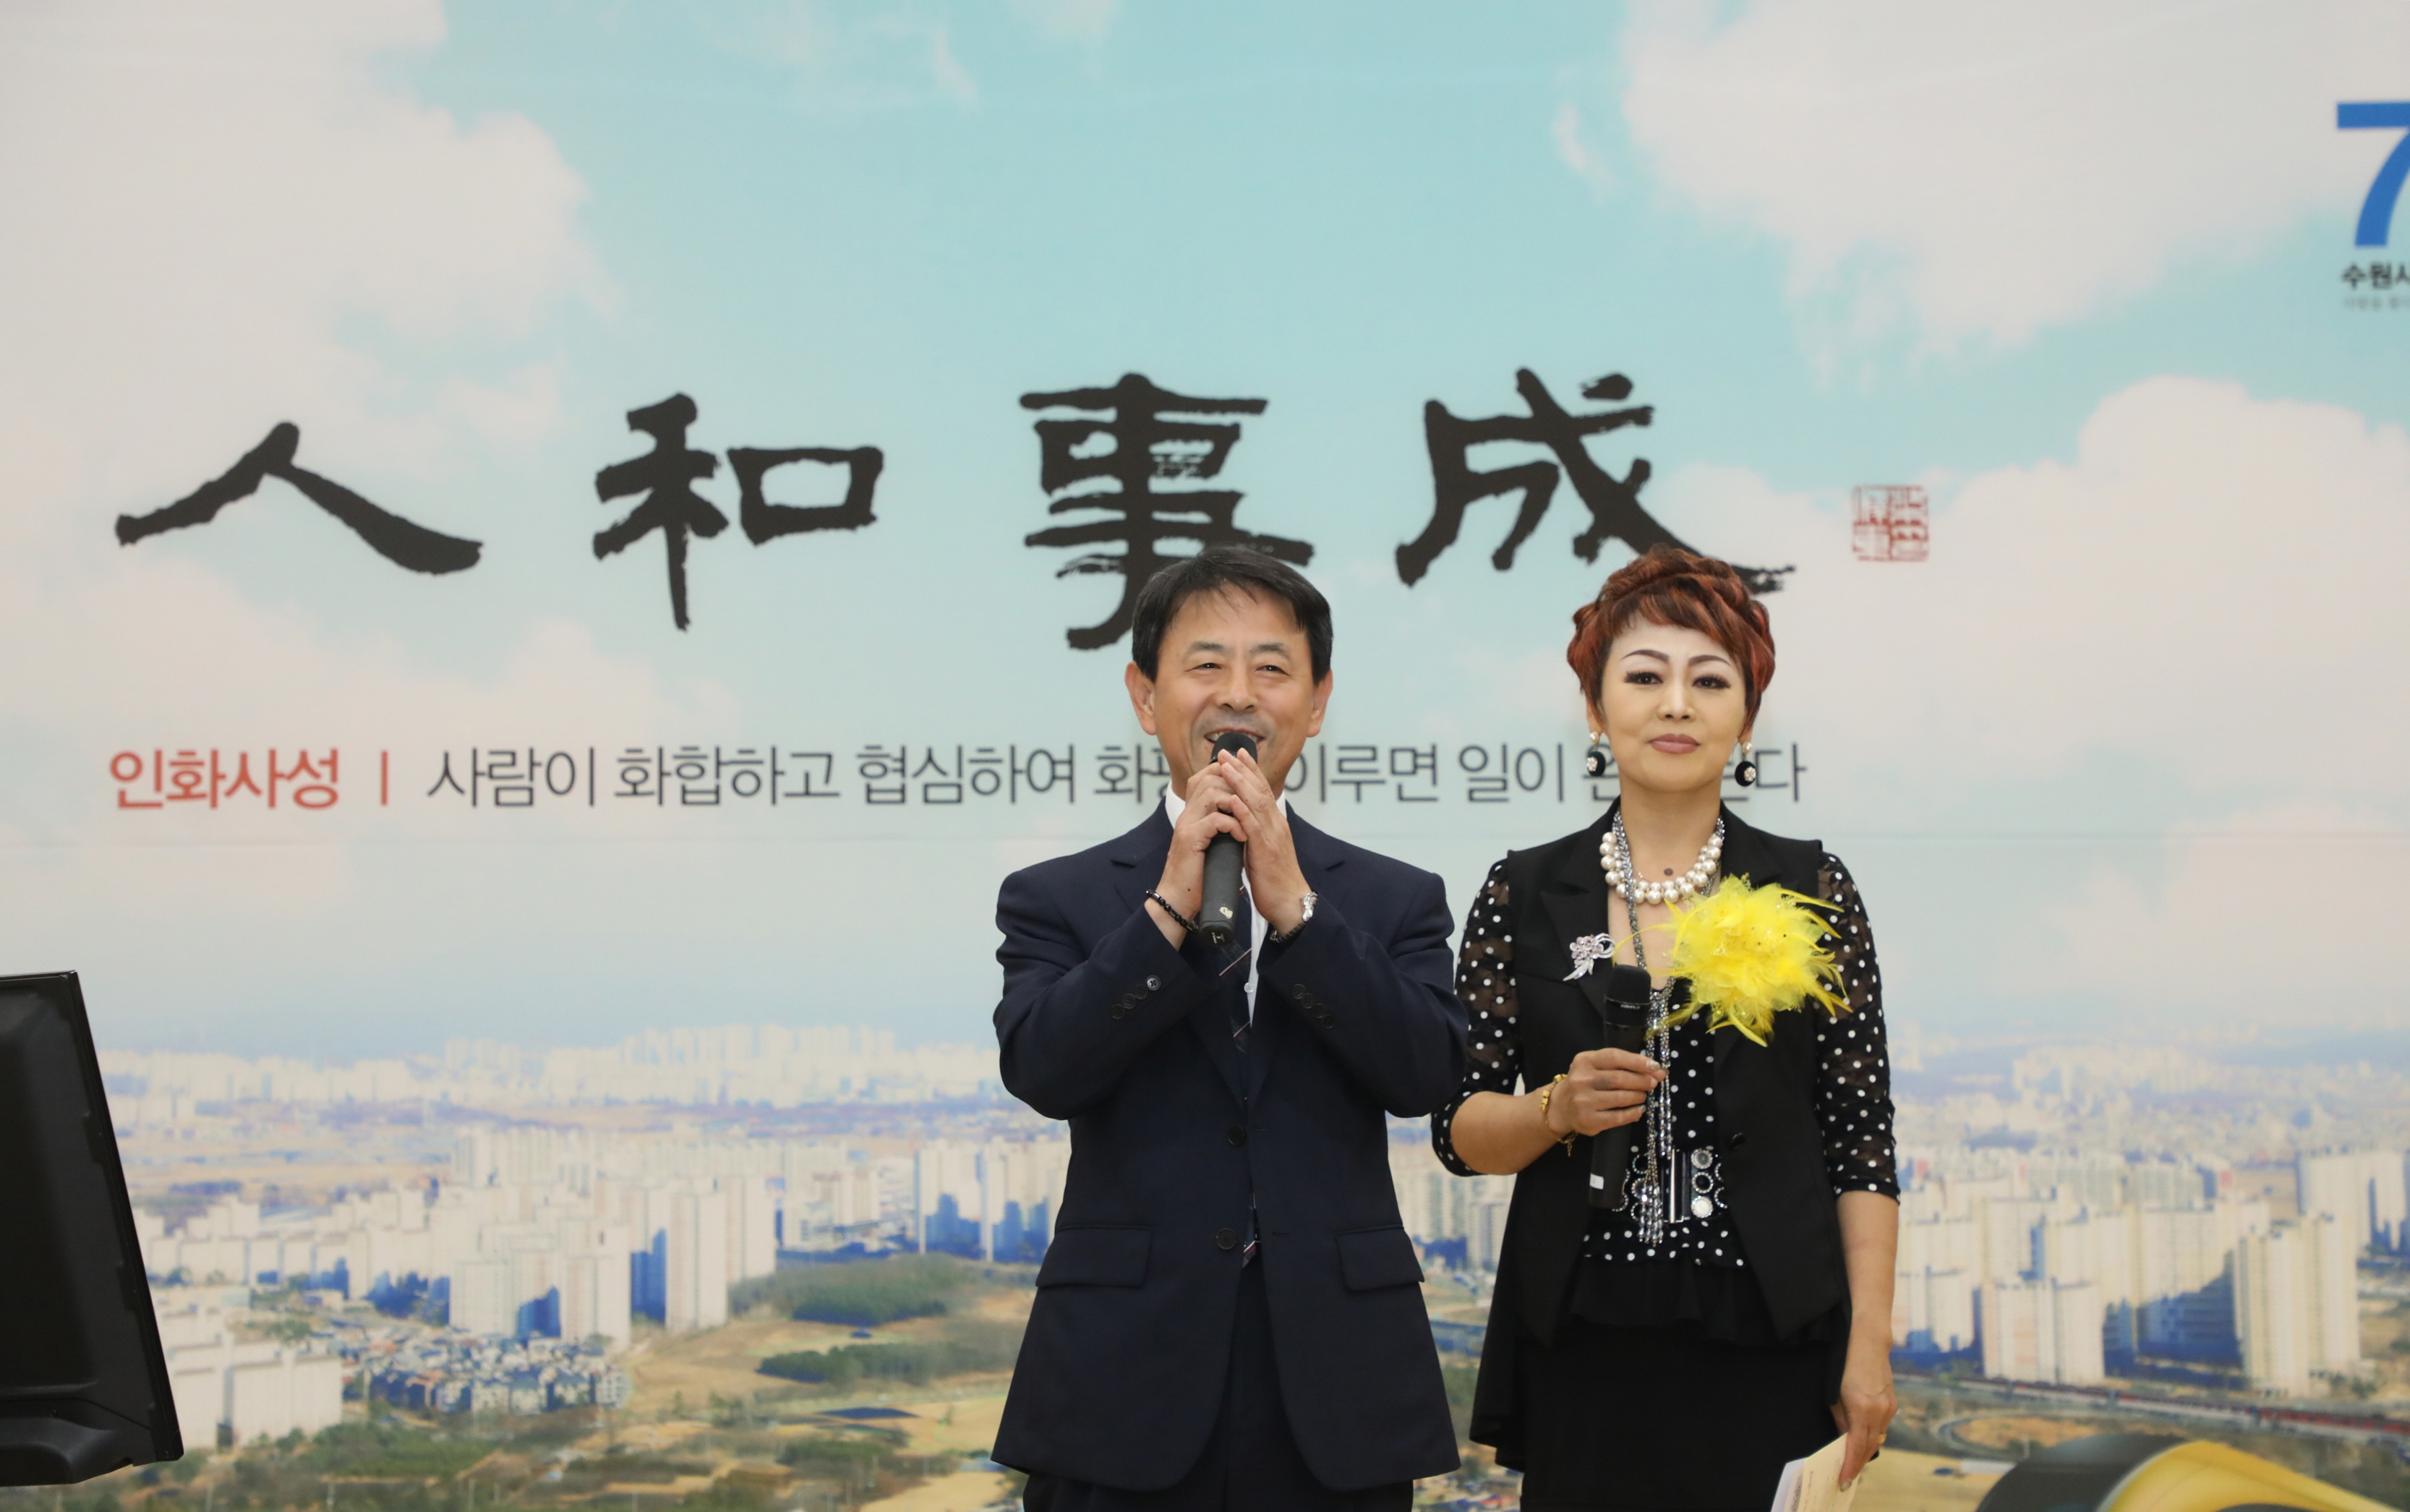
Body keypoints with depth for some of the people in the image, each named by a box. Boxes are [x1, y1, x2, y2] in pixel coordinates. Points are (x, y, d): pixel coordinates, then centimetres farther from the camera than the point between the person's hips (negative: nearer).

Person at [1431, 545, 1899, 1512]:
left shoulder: (1811, 891, 3)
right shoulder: (1523, 897, 5)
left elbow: (1860, 1140, 1)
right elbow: (1459, 1129, 5)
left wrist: (1870, 1345, -4)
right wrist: (1559, 1109, -14)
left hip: (1766, 1347, 0)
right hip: (1581, 1350, 1)